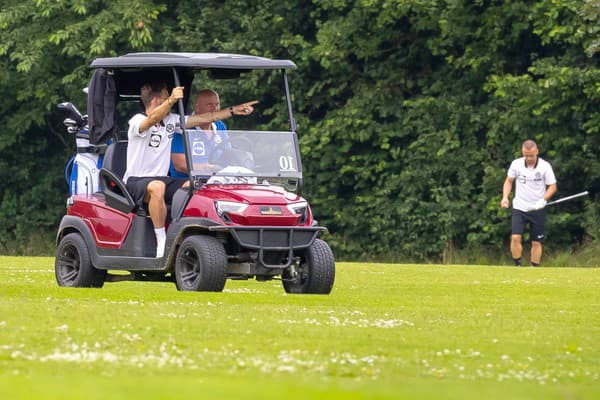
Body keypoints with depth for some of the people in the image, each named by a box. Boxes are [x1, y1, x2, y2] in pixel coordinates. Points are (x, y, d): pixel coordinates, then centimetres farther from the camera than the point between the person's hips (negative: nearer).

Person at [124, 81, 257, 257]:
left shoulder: (171, 121, 12)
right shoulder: (137, 121, -10)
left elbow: (203, 118, 18)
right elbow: (153, 118, -34)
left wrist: (234, 110, 17)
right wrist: (171, 101, -51)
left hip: (161, 178, 7)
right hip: (135, 182, -7)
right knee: (157, 187, -40)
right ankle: (161, 244, -35)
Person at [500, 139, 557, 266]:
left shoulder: (545, 166, -9)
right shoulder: (516, 164, -2)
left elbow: (552, 187, -3)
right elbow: (508, 181, 12)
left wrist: (543, 200, -19)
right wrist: (505, 197, -4)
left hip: (538, 210, -1)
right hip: (519, 208, 1)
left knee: (536, 242, 3)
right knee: (515, 237, -16)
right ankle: (518, 266, -4)